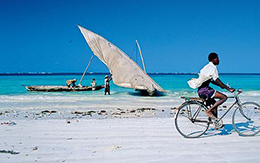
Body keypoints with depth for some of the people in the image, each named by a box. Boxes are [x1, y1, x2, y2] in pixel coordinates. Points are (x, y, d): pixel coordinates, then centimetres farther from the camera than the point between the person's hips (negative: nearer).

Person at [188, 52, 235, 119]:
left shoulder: (207, 67, 19)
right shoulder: (213, 67, -11)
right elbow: (217, 80, -16)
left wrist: (221, 86, 22)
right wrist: (228, 88, -13)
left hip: (201, 90, 10)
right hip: (204, 89, -10)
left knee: (215, 104, 20)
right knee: (224, 97, -11)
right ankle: (209, 111, -11)